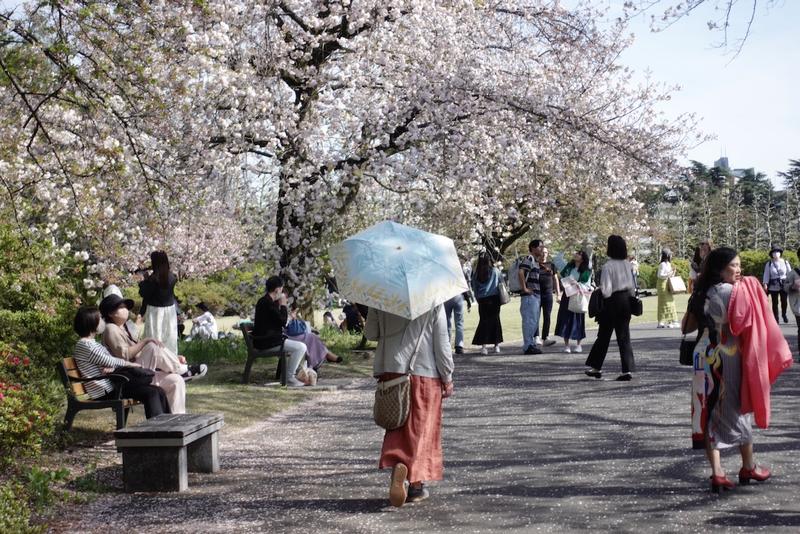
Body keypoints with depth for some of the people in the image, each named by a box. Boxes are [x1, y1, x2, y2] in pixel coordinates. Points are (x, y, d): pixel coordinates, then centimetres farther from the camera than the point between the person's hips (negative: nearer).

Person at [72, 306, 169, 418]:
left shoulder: (92, 343, 19)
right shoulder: (83, 345, -11)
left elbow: (109, 362, 15)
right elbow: (109, 361, -13)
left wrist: (111, 368, -10)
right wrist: (131, 364, 0)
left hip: (111, 385, 9)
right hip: (104, 392, -9)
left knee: (159, 392, -3)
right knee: (151, 393, -19)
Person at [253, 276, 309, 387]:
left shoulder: (264, 300, 15)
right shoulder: (268, 302, -18)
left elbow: (277, 320, 20)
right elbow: (282, 321, -18)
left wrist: (280, 305, 13)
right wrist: (283, 305, -7)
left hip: (265, 339, 11)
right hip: (266, 341, -11)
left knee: (299, 345, 22)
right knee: (301, 347, -15)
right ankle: (289, 378, -9)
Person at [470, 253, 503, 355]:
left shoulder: (476, 273, -1)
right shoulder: (494, 271, -6)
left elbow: (473, 286, 5)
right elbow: (501, 282, 2)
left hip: (482, 300, 1)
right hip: (494, 298, -1)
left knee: (483, 321, 6)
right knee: (495, 320, 8)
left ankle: (483, 346, -5)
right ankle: (496, 345, 11)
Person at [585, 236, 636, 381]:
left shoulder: (608, 266, -15)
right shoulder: (628, 265, 3)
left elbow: (606, 291, -18)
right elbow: (633, 287, 6)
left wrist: (598, 289, 1)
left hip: (612, 303, -5)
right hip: (625, 302, 5)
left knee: (604, 335, 8)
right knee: (624, 336, 6)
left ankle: (595, 367, 20)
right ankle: (627, 370, 1)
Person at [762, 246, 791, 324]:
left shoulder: (785, 262, 2)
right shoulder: (769, 264, -1)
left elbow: (790, 273, 4)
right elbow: (766, 275, -2)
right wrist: (765, 284, -11)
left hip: (784, 285, 1)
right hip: (773, 286, -1)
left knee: (784, 301, 5)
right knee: (775, 302, 2)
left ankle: (784, 315, 29)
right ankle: (776, 318, 12)